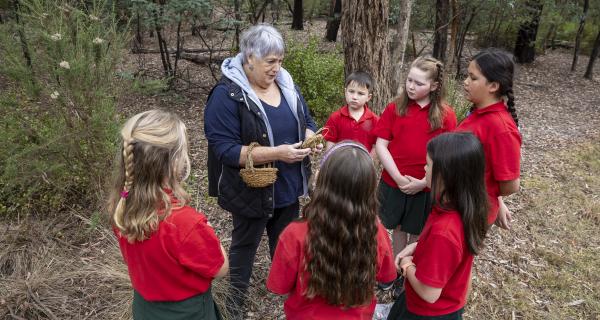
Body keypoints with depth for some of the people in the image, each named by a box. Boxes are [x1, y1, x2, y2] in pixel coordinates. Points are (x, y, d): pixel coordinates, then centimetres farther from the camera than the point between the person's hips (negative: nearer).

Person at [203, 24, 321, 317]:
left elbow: (305, 121, 10)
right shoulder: (227, 94, -21)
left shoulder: (285, 83, 0)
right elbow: (224, 149, -25)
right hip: (251, 191, -5)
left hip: (288, 186, 6)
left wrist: (312, 138, -14)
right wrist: (276, 153, -32)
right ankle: (236, 301, 40)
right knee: (245, 245, 16)